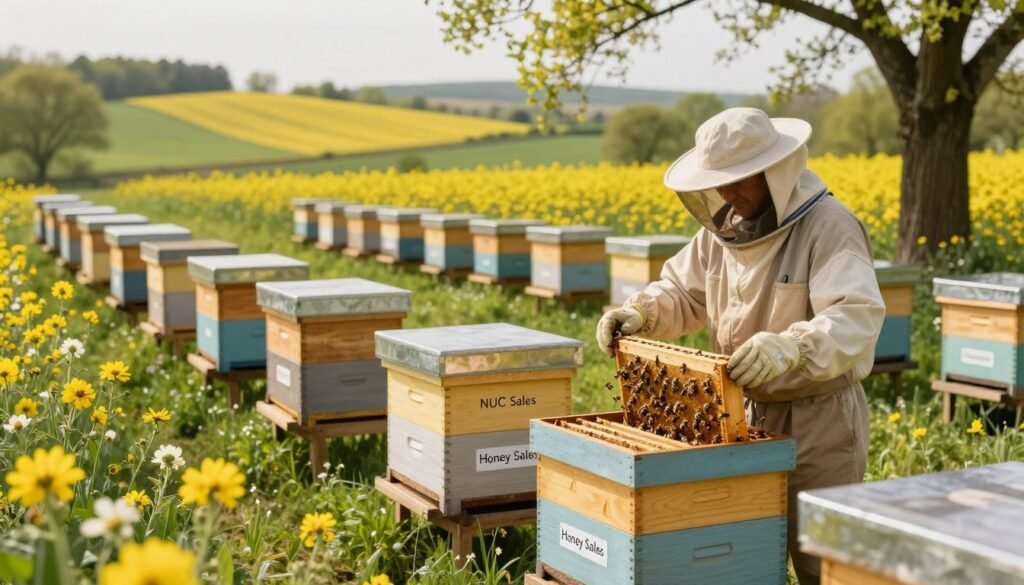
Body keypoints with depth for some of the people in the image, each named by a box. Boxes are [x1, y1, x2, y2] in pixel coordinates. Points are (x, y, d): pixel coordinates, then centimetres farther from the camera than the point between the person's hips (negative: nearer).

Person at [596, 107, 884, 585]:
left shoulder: (829, 227, -19)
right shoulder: (723, 229, 4)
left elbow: (856, 319, -31)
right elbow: (682, 294, 13)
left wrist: (789, 348, -48)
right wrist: (637, 313, -7)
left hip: (821, 415, -7)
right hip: (748, 411, 7)